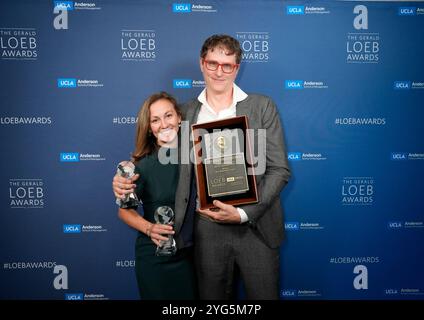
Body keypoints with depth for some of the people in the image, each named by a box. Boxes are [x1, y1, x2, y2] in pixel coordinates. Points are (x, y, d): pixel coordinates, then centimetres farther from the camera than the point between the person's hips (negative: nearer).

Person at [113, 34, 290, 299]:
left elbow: (280, 170, -5)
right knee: (212, 298, 17)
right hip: (208, 228, 2)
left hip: (256, 226, -1)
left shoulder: (263, 107, -2)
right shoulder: (187, 112, 4)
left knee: (264, 295, 13)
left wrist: (243, 213, -16)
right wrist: (127, 179, -5)